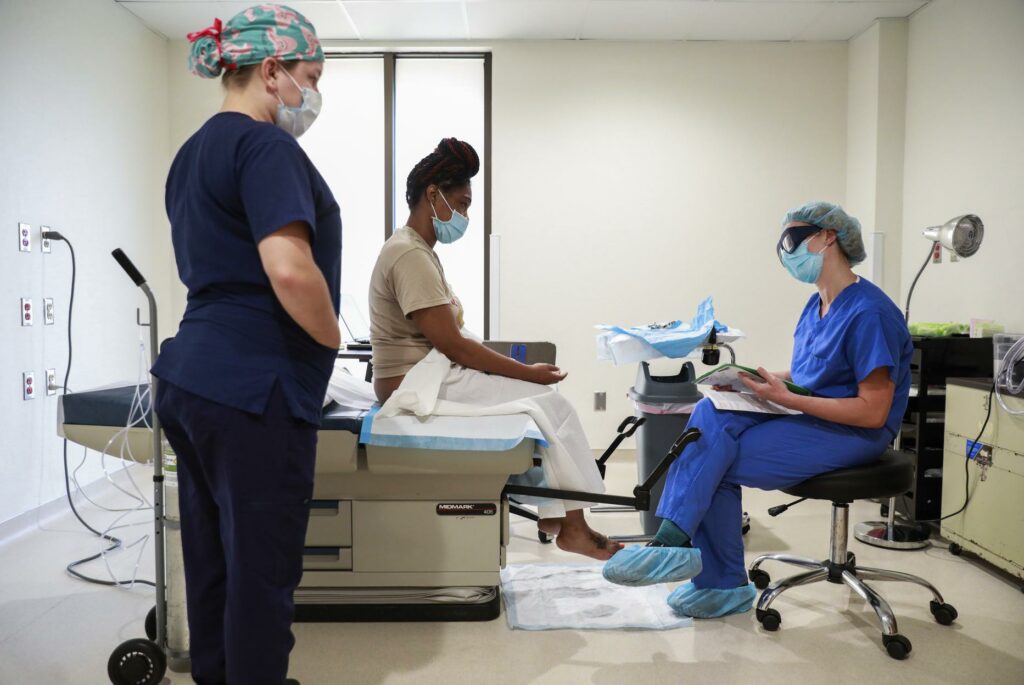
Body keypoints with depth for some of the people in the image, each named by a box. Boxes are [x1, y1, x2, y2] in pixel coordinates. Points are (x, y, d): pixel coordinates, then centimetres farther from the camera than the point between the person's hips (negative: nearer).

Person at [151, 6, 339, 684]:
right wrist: (333, 339, -8)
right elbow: (289, 270, -26)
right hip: (253, 391, -10)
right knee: (262, 573, 2)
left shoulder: (193, 151, 18)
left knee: (213, 562, 18)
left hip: (189, 380, 10)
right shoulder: (266, 146, -12)